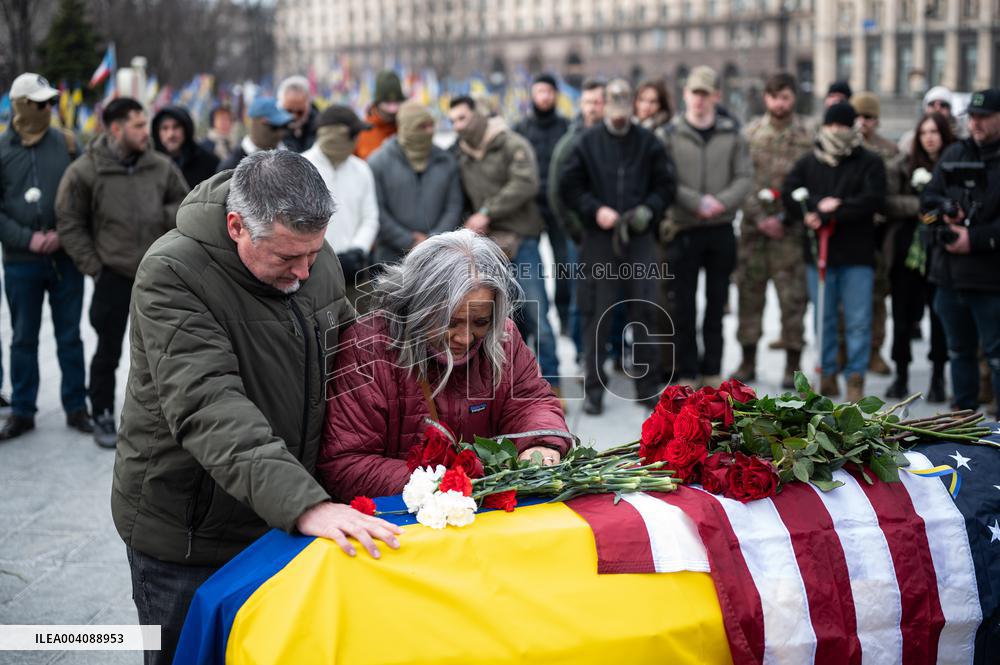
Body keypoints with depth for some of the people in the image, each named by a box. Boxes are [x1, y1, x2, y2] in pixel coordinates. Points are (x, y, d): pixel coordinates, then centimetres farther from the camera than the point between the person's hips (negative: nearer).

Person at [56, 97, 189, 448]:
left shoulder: (161, 166, -2)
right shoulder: (85, 171, -11)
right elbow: (70, 224, -4)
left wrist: (167, 216, -10)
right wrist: (93, 267, -7)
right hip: (113, 275, -3)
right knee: (108, 351, 6)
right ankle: (103, 417, 21)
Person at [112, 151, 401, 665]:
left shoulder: (315, 258, -3)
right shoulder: (172, 275, -24)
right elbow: (208, 407, -35)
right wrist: (303, 503, -45)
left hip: (283, 519, 6)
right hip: (184, 535, -5)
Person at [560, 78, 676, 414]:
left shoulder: (648, 142, 6)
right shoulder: (587, 141, 3)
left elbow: (666, 184, 9)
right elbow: (569, 186, 3)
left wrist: (650, 210, -8)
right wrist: (594, 210, -11)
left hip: (640, 239, 1)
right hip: (599, 240, -1)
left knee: (646, 312, 2)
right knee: (596, 314, 2)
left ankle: (648, 386, 12)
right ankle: (594, 388, 11)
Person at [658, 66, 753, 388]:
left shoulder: (732, 134, 6)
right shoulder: (668, 135, -2)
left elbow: (745, 176, 0)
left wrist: (722, 201, -16)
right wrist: (697, 202, -18)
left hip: (721, 230, 2)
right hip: (682, 230, -2)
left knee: (717, 304, 10)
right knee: (683, 306, 2)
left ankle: (712, 371, 20)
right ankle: (686, 373, 11)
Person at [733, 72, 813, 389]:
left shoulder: (808, 134, -1)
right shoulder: (751, 132, 7)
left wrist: (783, 219, -11)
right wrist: (759, 218, -7)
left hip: (791, 229, -2)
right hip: (754, 225, 3)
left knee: (793, 297, -1)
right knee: (749, 292, 7)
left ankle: (792, 365, 8)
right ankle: (748, 361, 18)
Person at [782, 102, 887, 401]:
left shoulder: (870, 163, 3)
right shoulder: (809, 162, 11)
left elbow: (872, 200, -11)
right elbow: (789, 194, 1)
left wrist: (828, 214, -16)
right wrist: (820, 206, -15)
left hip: (857, 253, -2)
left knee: (859, 319, -2)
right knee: (823, 318, 9)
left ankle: (856, 377, 4)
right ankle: (827, 375, 18)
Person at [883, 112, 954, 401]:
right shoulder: (904, 165, 5)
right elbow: (887, 201, -3)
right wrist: (919, 206, -15)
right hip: (906, 250, 2)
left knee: (941, 316, 4)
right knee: (903, 315, 8)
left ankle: (938, 378, 16)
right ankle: (901, 375, 20)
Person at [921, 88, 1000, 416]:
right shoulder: (953, 154, 11)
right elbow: (928, 196, 13)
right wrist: (944, 210, -7)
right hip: (949, 271, 6)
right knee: (959, 350, 17)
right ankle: (963, 413, 29)